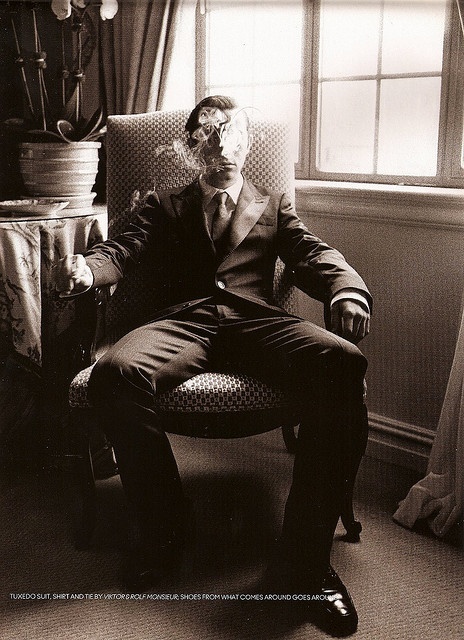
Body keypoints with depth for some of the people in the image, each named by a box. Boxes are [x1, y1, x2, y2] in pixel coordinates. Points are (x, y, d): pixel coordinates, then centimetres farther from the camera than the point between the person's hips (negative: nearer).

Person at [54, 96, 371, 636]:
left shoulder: (273, 205, 29)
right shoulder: (165, 206, 29)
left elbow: (314, 255, 12)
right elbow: (123, 250, 11)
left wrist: (348, 290, -13)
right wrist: (85, 269, -15)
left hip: (256, 319, 0)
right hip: (184, 322, 0)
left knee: (342, 363, -32)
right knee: (114, 373, -34)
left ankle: (302, 559, -24)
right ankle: (162, 531, -12)